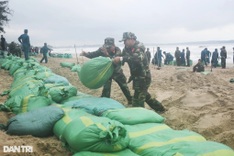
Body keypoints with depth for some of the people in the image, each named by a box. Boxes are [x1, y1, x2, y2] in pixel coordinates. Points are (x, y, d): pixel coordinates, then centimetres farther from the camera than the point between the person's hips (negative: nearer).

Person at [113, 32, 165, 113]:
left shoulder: (138, 49, -21)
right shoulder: (128, 49, 7)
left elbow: (138, 58, -41)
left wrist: (121, 59, -44)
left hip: (143, 78, -10)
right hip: (137, 77, 10)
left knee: (137, 101, -9)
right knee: (144, 95, 25)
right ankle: (160, 108, 41)